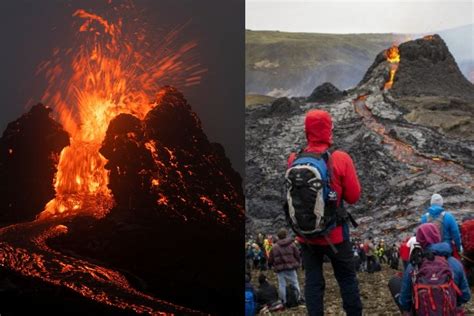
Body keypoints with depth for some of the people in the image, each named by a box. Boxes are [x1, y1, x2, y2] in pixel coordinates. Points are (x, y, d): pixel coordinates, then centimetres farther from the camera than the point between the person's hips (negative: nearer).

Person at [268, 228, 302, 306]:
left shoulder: (274, 247, 1)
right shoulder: (291, 244, -2)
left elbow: (270, 260, 5)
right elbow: (297, 255, 1)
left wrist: (275, 265, 23)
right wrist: (297, 264, 17)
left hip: (280, 269, 1)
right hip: (291, 267, -1)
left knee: (282, 285, 5)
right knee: (294, 283, 8)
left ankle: (283, 301, 6)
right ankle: (298, 298, 9)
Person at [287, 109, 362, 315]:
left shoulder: (294, 160, -4)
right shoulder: (340, 159, -15)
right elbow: (353, 196, -9)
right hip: (334, 233, -3)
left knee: (312, 281, 9)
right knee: (347, 279, 13)